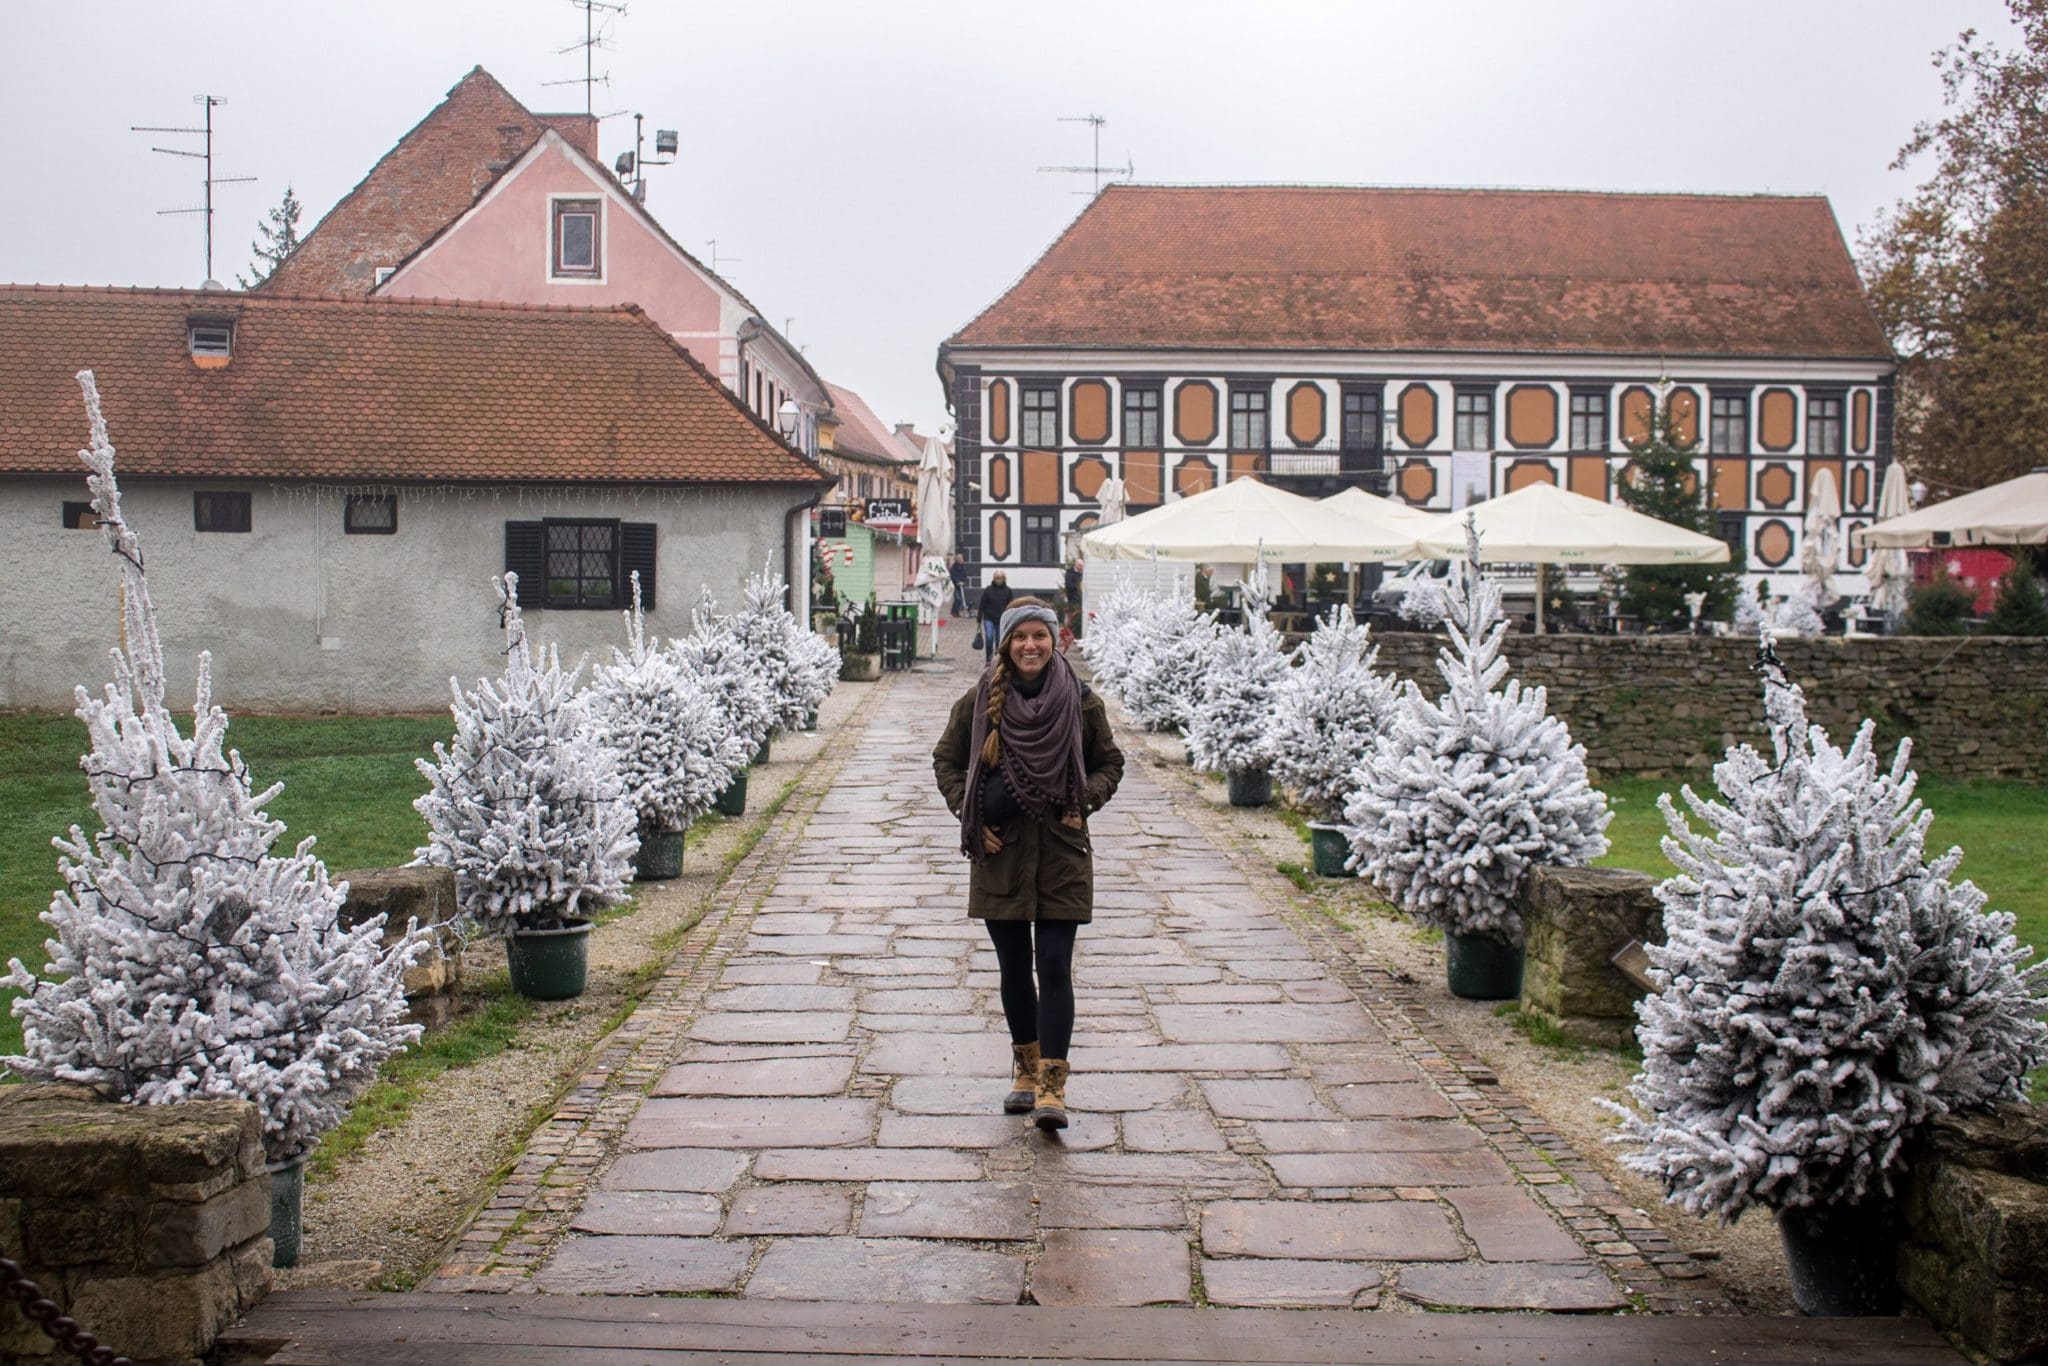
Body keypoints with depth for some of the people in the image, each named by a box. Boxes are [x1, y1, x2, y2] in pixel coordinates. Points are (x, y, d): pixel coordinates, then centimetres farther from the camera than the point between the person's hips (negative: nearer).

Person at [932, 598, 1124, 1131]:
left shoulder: (1081, 702, -1)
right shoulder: (980, 701, -2)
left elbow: (1111, 762, 12)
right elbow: (946, 760, 10)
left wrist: (1084, 802, -4)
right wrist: (970, 815, -2)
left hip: (1061, 852, -1)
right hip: (1000, 852, 1)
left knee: (1054, 967, -8)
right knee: (1014, 969, 11)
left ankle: (1052, 1086, -8)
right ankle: (1025, 1067, 30)